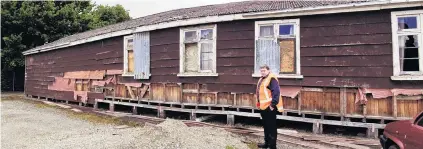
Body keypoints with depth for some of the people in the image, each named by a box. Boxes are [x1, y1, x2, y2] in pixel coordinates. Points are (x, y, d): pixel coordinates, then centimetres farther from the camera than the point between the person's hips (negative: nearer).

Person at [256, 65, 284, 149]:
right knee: (266, 126, 18)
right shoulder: (261, 79, 17)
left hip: (269, 107, -10)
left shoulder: (272, 78, -14)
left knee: (271, 127, -2)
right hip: (263, 107, 10)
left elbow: (276, 92, -22)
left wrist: (273, 104, -24)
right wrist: (259, 103, 23)